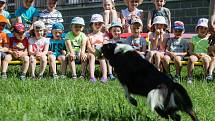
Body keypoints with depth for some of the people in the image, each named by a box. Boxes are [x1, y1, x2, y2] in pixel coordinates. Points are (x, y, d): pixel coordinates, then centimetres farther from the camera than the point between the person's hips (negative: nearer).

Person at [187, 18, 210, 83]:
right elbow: (190, 51, 9)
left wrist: (205, 55, -13)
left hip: (205, 55, -1)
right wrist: (196, 54, -12)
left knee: (206, 59, -37)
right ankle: (189, 77, -32)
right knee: (191, 58, -35)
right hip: (195, 55, 1)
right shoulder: (194, 38, 14)